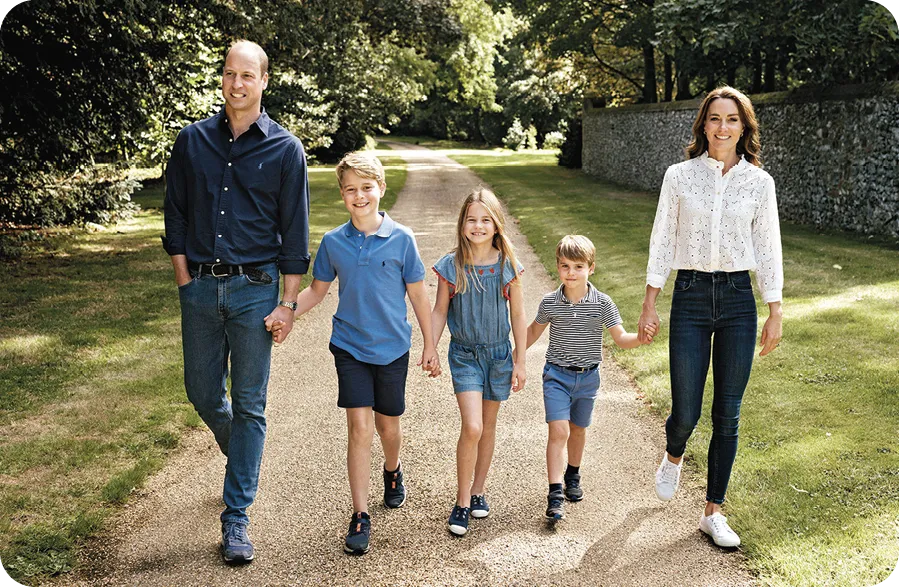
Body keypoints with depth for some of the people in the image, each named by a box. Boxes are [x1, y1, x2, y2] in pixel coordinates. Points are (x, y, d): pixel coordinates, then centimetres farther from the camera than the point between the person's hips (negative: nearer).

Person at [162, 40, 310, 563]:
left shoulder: (285, 149, -1)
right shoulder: (193, 141, 6)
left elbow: (295, 232, -1)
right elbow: (176, 215, 10)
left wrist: (288, 302, -5)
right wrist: (185, 279, 3)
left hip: (254, 289, -3)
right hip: (201, 287, 3)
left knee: (249, 405, 2)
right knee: (203, 393, 12)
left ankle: (236, 516, 12)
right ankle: (243, 457, 43)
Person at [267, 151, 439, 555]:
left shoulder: (401, 239, -8)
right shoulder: (333, 242, -3)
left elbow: (418, 295, 0)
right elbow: (317, 290, 8)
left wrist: (430, 346, 2)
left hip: (392, 348, 0)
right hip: (350, 347, 0)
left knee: (388, 426, 14)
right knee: (359, 427, -6)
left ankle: (392, 472, 48)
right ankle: (360, 516, 4)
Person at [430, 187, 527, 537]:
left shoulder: (507, 265, -6)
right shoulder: (451, 265, -8)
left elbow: (518, 315, 1)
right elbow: (440, 311, 2)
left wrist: (520, 362, 2)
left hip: (499, 353, 2)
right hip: (464, 354, -2)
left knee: (489, 425, 13)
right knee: (472, 427, -13)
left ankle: (478, 491, 31)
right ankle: (462, 501, 3)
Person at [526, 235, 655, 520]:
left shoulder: (602, 303, -9)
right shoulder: (550, 302, -8)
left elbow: (620, 337, -8)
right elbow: (534, 330, 10)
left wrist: (640, 338, -28)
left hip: (588, 377, 2)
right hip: (557, 375, -1)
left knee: (578, 429, 18)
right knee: (558, 431, -13)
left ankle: (572, 475, 43)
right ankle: (555, 494, -11)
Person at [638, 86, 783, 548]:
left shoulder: (759, 182, 2)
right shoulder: (679, 176, 0)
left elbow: (768, 250, 6)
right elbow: (662, 240, 4)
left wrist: (775, 313, 4)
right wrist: (650, 301, 1)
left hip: (738, 300, 1)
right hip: (690, 297, -1)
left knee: (727, 415, 5)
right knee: (686, 411, -2)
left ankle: (713, 513, 20)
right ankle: (673, 457, 36)